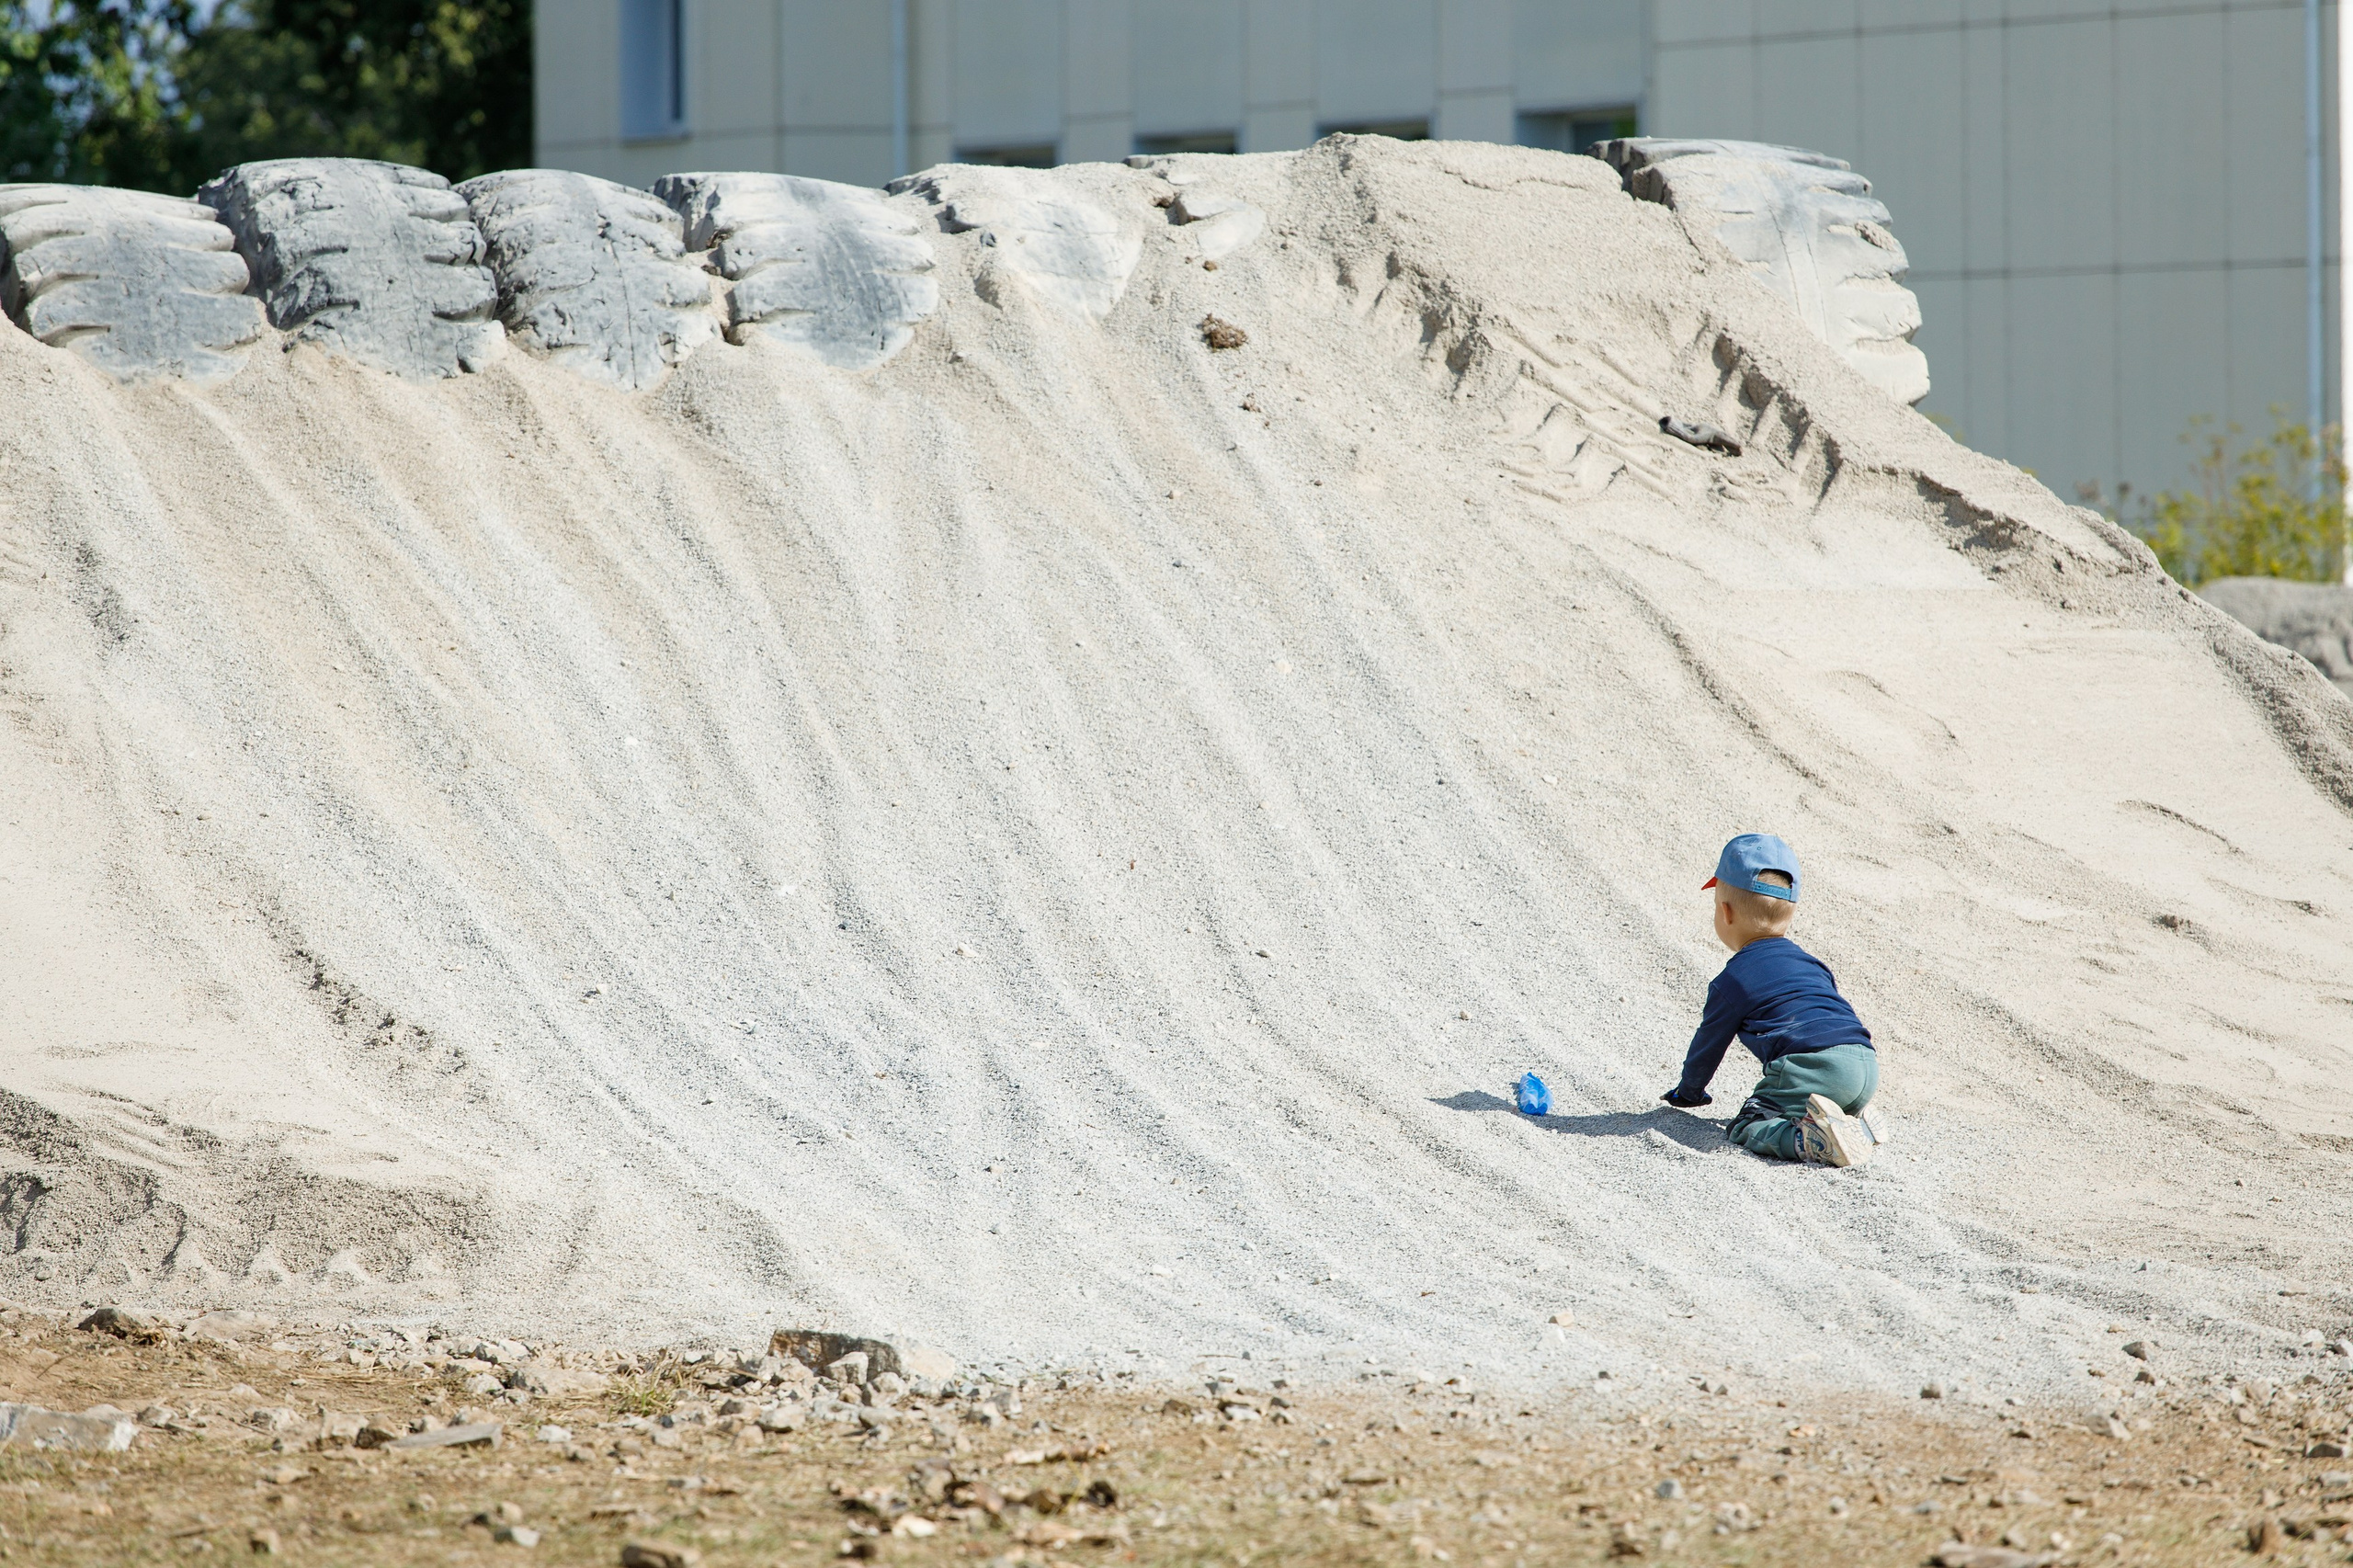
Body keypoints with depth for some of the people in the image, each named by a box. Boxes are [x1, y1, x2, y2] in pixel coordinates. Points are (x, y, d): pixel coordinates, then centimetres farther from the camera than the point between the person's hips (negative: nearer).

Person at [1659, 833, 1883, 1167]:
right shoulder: (1811, 964, 29)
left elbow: (1709, 1043, 20)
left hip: (1811, 1068, -7)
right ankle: (1856, 1120, 1)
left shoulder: (1732, 982, 9)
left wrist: (1690, 1090, 41)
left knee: (1746, 1129, -10)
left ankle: (1813, 1140, -37)